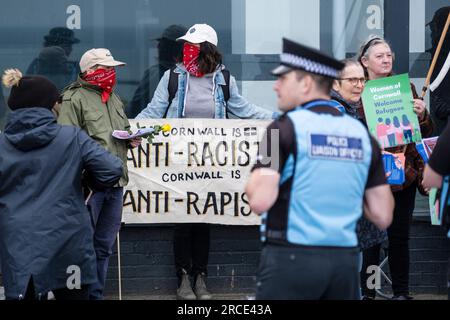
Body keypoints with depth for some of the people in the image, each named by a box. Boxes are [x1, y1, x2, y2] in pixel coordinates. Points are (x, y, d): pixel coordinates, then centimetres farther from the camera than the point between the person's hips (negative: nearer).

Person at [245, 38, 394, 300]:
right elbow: (383, 217, 7)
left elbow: (260, 201, -15)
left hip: (291, 258, -5)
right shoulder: (361, 132, 9)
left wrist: (255, 177, 5)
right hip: (345, 259, 5)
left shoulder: (286, 127, -6)